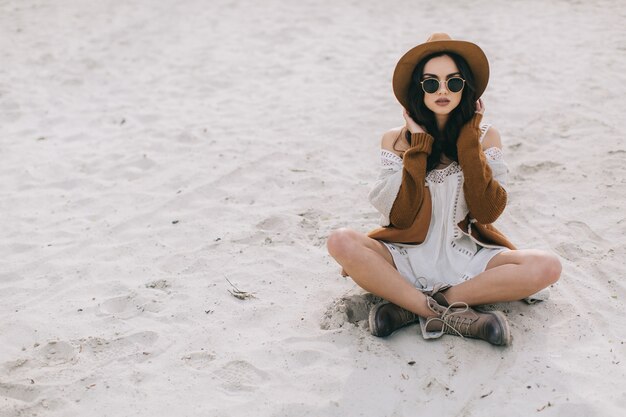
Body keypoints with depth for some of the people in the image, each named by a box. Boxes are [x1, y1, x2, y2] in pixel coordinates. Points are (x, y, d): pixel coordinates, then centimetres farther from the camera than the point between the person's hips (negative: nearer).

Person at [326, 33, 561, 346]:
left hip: (466, 259, 1)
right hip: (408, 258, -1)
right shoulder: (396, 139, -2)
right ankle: (456, 316, -29)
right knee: (341, 243, -29)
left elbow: (488, 211, -12)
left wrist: (468, 141, -12)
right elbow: (401, 216, -11)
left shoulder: (485, 136, 0)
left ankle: (413, 307, -23)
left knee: (547, 267, -25)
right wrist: (419, 146, -12)